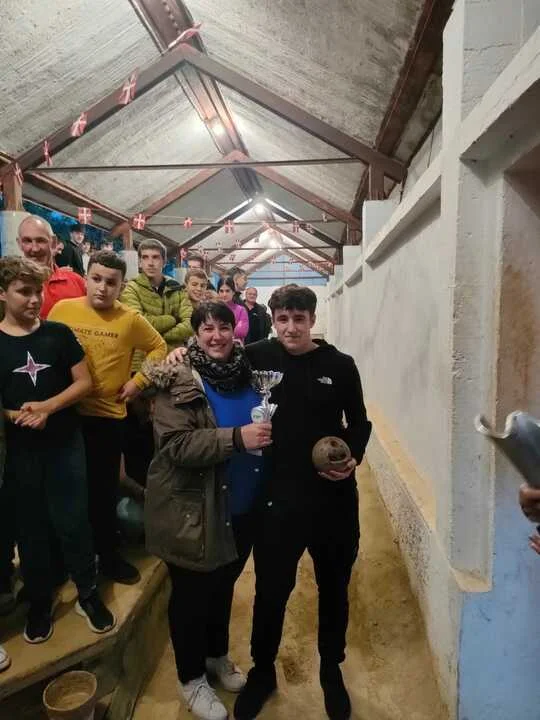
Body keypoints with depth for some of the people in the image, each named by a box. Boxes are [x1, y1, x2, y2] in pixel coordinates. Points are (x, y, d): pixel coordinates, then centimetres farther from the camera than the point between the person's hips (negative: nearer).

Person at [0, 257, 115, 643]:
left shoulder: (59, 333, -2)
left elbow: (84, 382, -2)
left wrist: (47, 407, -16)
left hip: (66, 443, 0)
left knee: (74, 521, 6)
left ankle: (88, 594, 26)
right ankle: (40, 604, 32)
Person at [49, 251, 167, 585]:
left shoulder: (131, 319, -7)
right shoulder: (62, 309, -5)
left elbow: (159, 347, 5)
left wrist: (138, 381, -2)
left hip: (109, 414, -1)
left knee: (104, 489, 12)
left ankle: (107, 554, 31)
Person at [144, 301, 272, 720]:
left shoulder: (247, 373, 1)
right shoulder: (179, 381, -15)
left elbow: (265, 426, 17)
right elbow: (176, 445, -25)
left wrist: (268, 432, -4)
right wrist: (236, 438, -33)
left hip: (243, 509, 5)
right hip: (193, 512, -5)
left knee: (224, 586, 24)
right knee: (192, 595, 14)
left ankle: (218, 656, 49)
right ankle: (192, 678, 38)